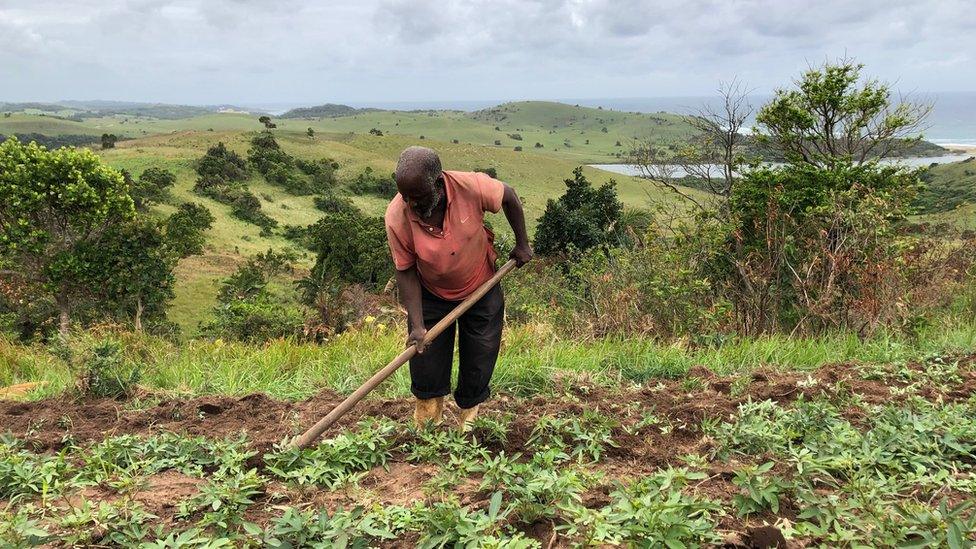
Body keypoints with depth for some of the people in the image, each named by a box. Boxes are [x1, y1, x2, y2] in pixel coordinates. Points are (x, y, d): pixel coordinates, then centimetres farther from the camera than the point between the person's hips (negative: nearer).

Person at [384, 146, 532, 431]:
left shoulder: (471, 186, -31)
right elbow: (406, 272, -16)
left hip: (481, 290, 0)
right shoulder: (396, 216, -28)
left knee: (479, 365, 8)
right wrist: (416, 326, -21)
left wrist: (522, 243, -1)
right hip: (431, 295, 0)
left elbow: (508, 197, -8)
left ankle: (468, 416, 34)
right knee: (425, 357, 3)